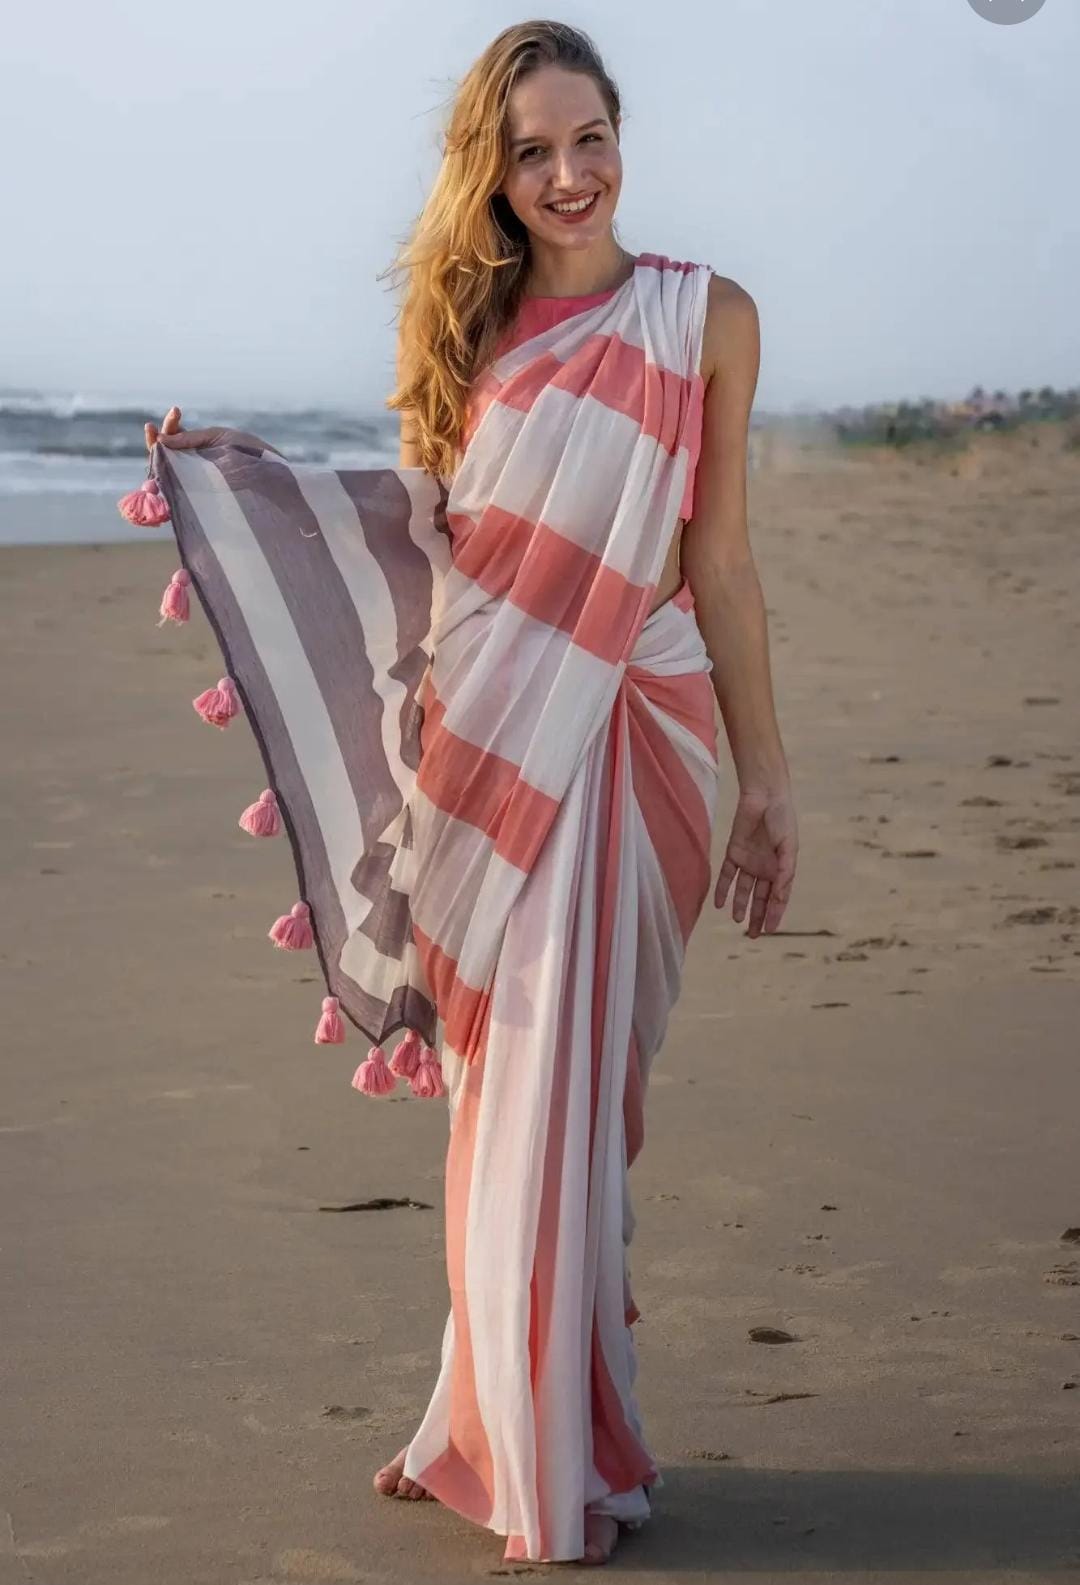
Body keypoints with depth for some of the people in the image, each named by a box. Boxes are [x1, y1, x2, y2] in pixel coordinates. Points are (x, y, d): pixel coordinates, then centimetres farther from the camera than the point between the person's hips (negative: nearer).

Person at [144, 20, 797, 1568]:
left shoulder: (706, 318, 2)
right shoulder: (473, 324, 10)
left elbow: (721, 564, 4)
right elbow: (427, 525, 15)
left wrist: (765, 779, 3)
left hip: (620, 741, -3)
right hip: (482, 742, 3)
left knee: (565, 1095, -2)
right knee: (497, 1090, 8)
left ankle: (568, 1468, 11)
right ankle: (495, 1427, 22)